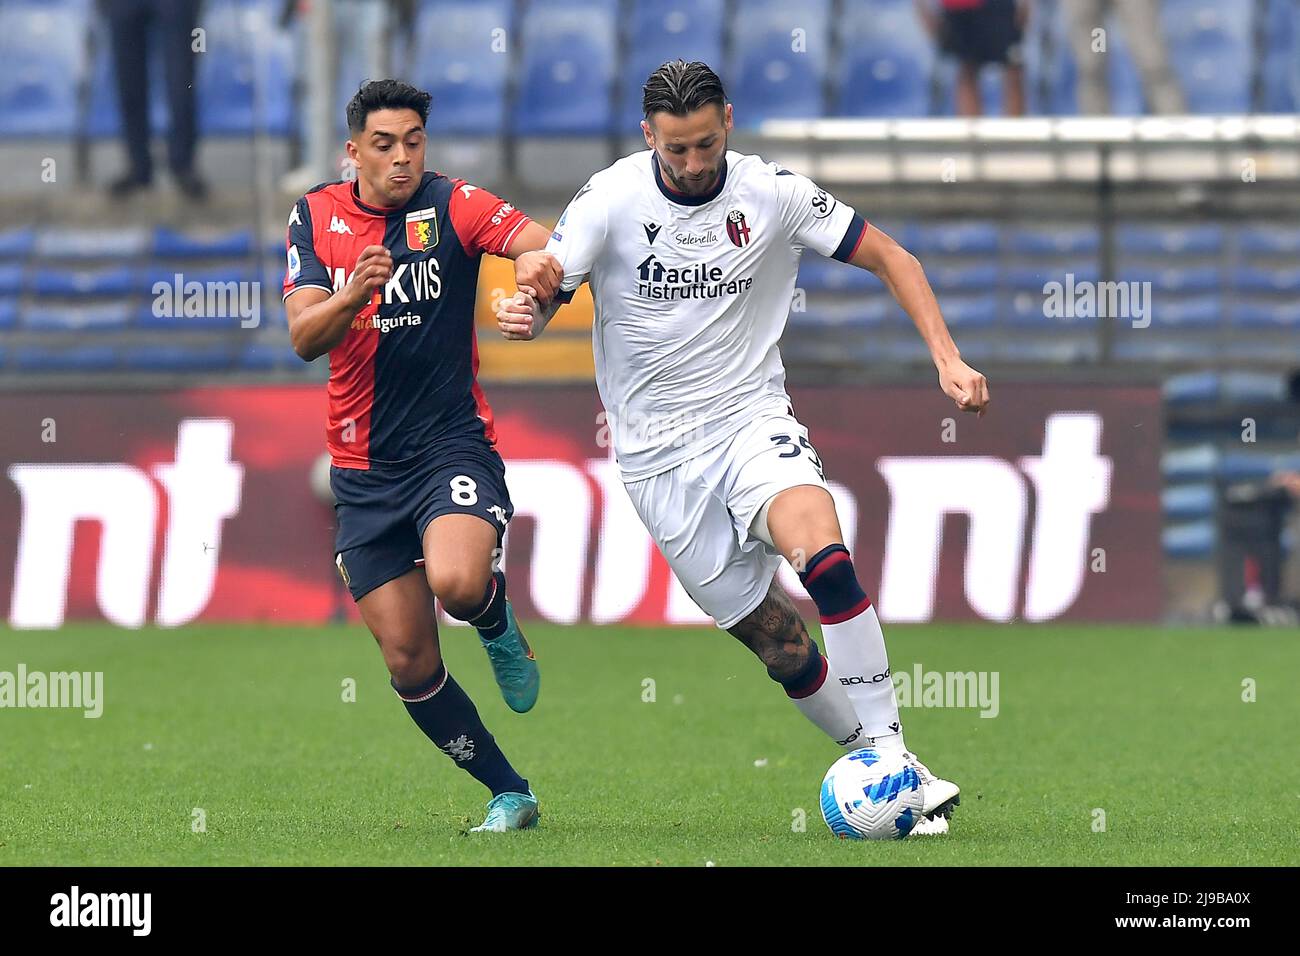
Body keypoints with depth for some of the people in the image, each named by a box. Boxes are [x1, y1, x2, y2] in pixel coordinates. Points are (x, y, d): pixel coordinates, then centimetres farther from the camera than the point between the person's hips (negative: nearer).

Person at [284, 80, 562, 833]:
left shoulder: (451, 204, -6)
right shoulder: (317, 218, 3)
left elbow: (546, 244, -20)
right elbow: (303, 337, -8)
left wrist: (542, 261, -44)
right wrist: (354, 295, -28)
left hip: (454, 443, -3)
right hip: (364, 469, 3)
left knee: (456, 582, -33)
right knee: (410, 662, 0)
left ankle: (499, 624, 4)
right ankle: (509, 793, 18)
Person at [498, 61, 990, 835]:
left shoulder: (774, 194, -5)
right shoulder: (611, 202, -9)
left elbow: (889, 257, 3)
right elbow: (539, 294, -6)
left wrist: (948, 358, -8)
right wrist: (524, 314, -32)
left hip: (753, 421, 0)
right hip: (660, 457, 0)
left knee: (824, 554, -29)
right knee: (781, 645, -2)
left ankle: (890, 751, -22)